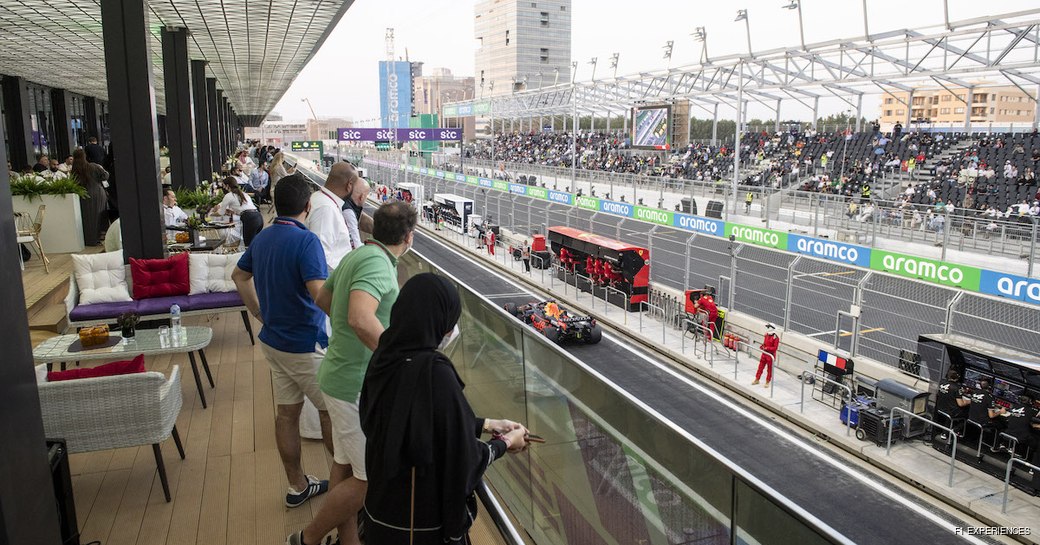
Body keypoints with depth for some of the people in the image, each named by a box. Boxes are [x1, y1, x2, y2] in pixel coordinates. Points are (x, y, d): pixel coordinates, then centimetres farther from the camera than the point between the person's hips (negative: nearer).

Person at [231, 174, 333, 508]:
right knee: (331, 410, 7)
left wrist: (261, 314, 22)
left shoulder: (262, 238, 6)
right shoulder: (305, 240, -21)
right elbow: (319, 293, -32)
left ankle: (297, 486, 26)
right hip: (305, 345, -8)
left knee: (286, 412, 14)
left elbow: (239, 275, 21)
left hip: (273, 340, 8)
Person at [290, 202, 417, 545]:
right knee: (369, 477, 3)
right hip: (359, 386, -10)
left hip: (343, 377, 10)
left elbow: (323, 299, 22)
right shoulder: (377, 263, -23)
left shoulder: (357, 256, 8)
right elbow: (361, 319, -39)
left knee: (345, 465, 20)